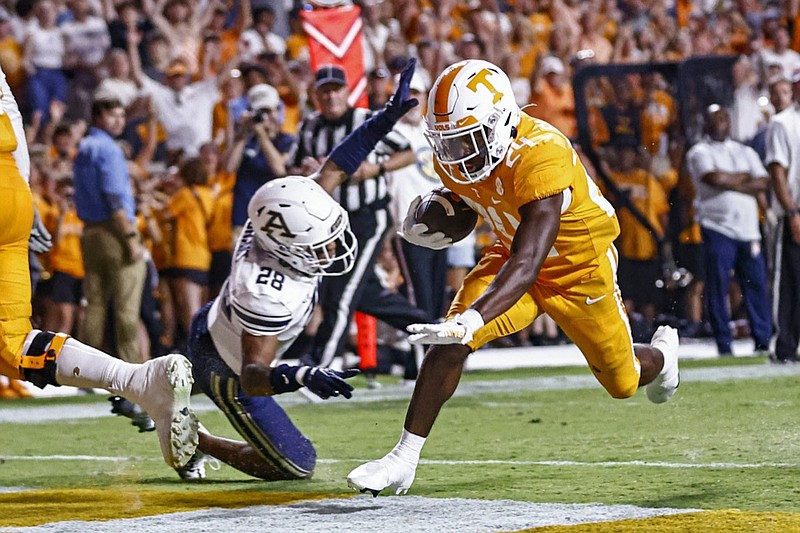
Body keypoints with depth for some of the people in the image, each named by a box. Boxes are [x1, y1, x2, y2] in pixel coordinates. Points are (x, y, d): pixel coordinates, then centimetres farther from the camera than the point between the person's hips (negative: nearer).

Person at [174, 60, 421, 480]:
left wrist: (387, 117, -17)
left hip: (213, 325, 8)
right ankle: (194, 440, 9)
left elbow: (332, 169, -11)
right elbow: (252, 378, -44)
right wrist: (304, 377, -61)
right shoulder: (267, 294, -46)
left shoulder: (291, 218, -25)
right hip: (229, 373, -8)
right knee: (296, 465, -2)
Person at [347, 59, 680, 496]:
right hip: (512, 256, 5)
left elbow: (527, 264, -45)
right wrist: (430, 222, -15)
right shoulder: (452, 157, -17)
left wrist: (471, 320, -57)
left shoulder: (540, 156, -40)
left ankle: (661, 354, 51)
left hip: (579, 267, -4)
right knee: (448, 343, -20)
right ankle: (405, 457, -13)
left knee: (622, 383, 14)